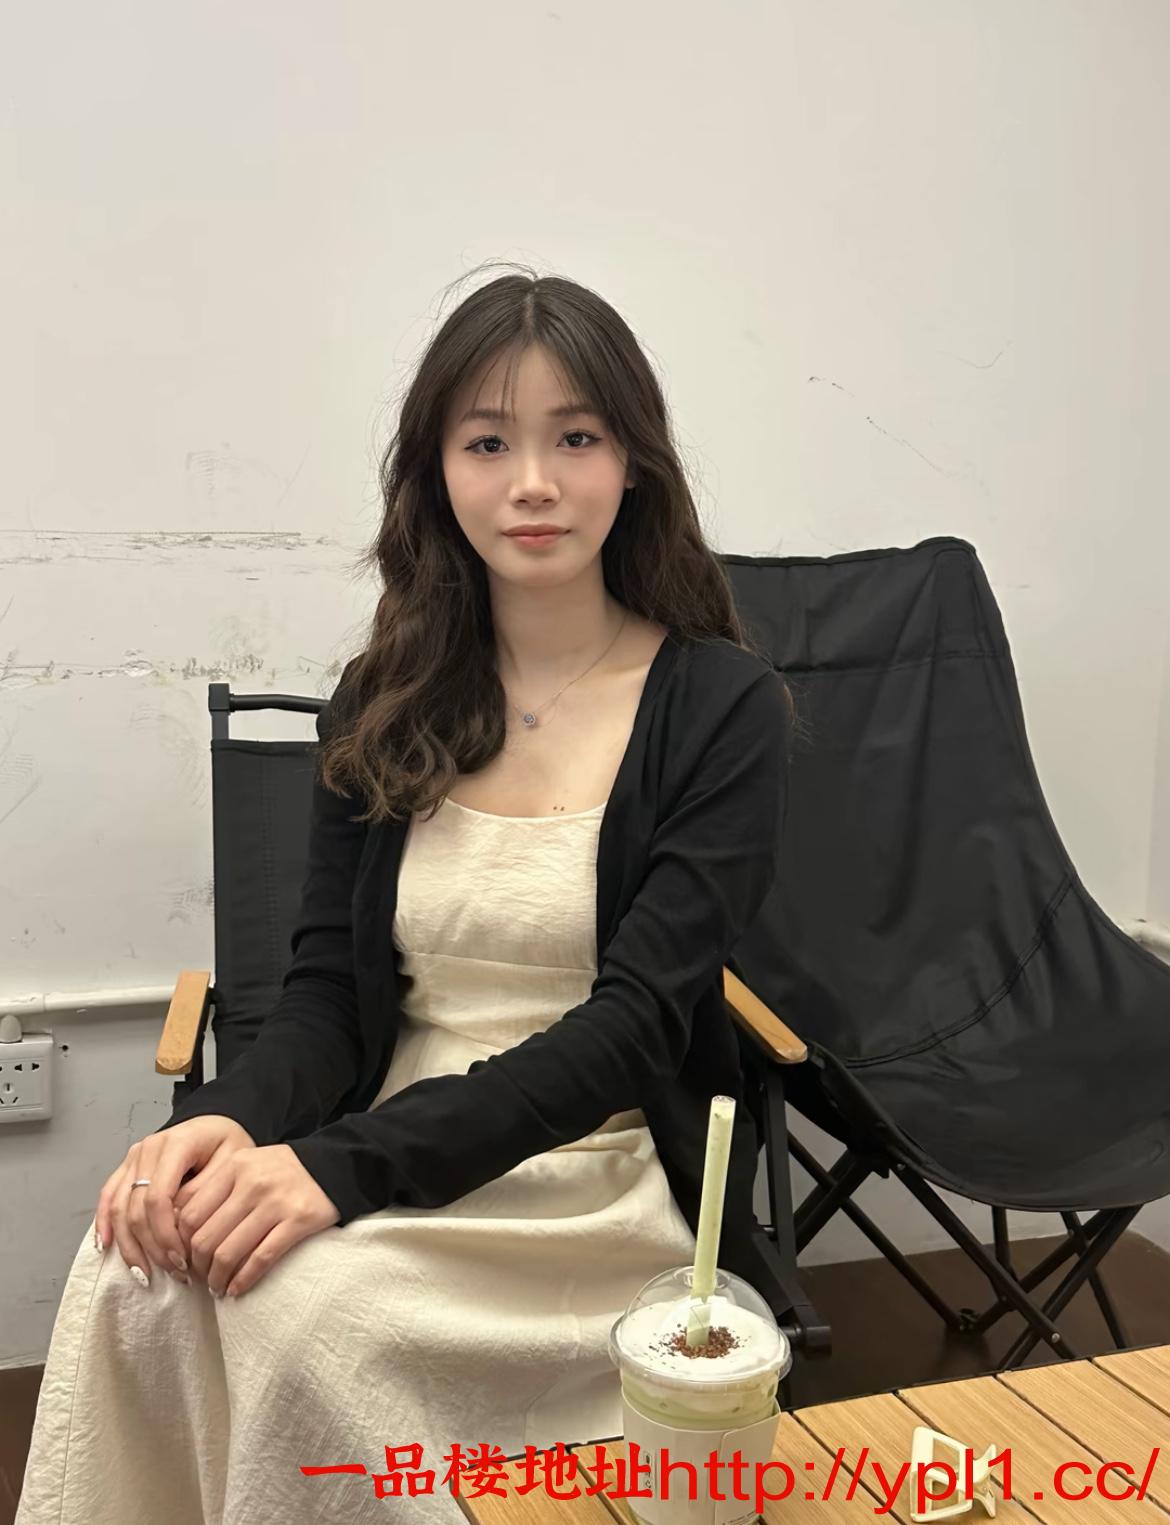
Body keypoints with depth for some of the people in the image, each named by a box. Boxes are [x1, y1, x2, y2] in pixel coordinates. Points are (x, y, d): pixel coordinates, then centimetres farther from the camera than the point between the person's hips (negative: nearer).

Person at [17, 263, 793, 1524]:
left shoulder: (723, 709, -5)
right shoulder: (384, 704, 8)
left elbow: (636, 1021, -14)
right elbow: (329, 990, 5)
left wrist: (344, 1164, -25)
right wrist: (227, 1120, -19)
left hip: (610, 1178, -3)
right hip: (387, 1159, 4)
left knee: (305, 1299, -32)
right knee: (137, 1268, -28)